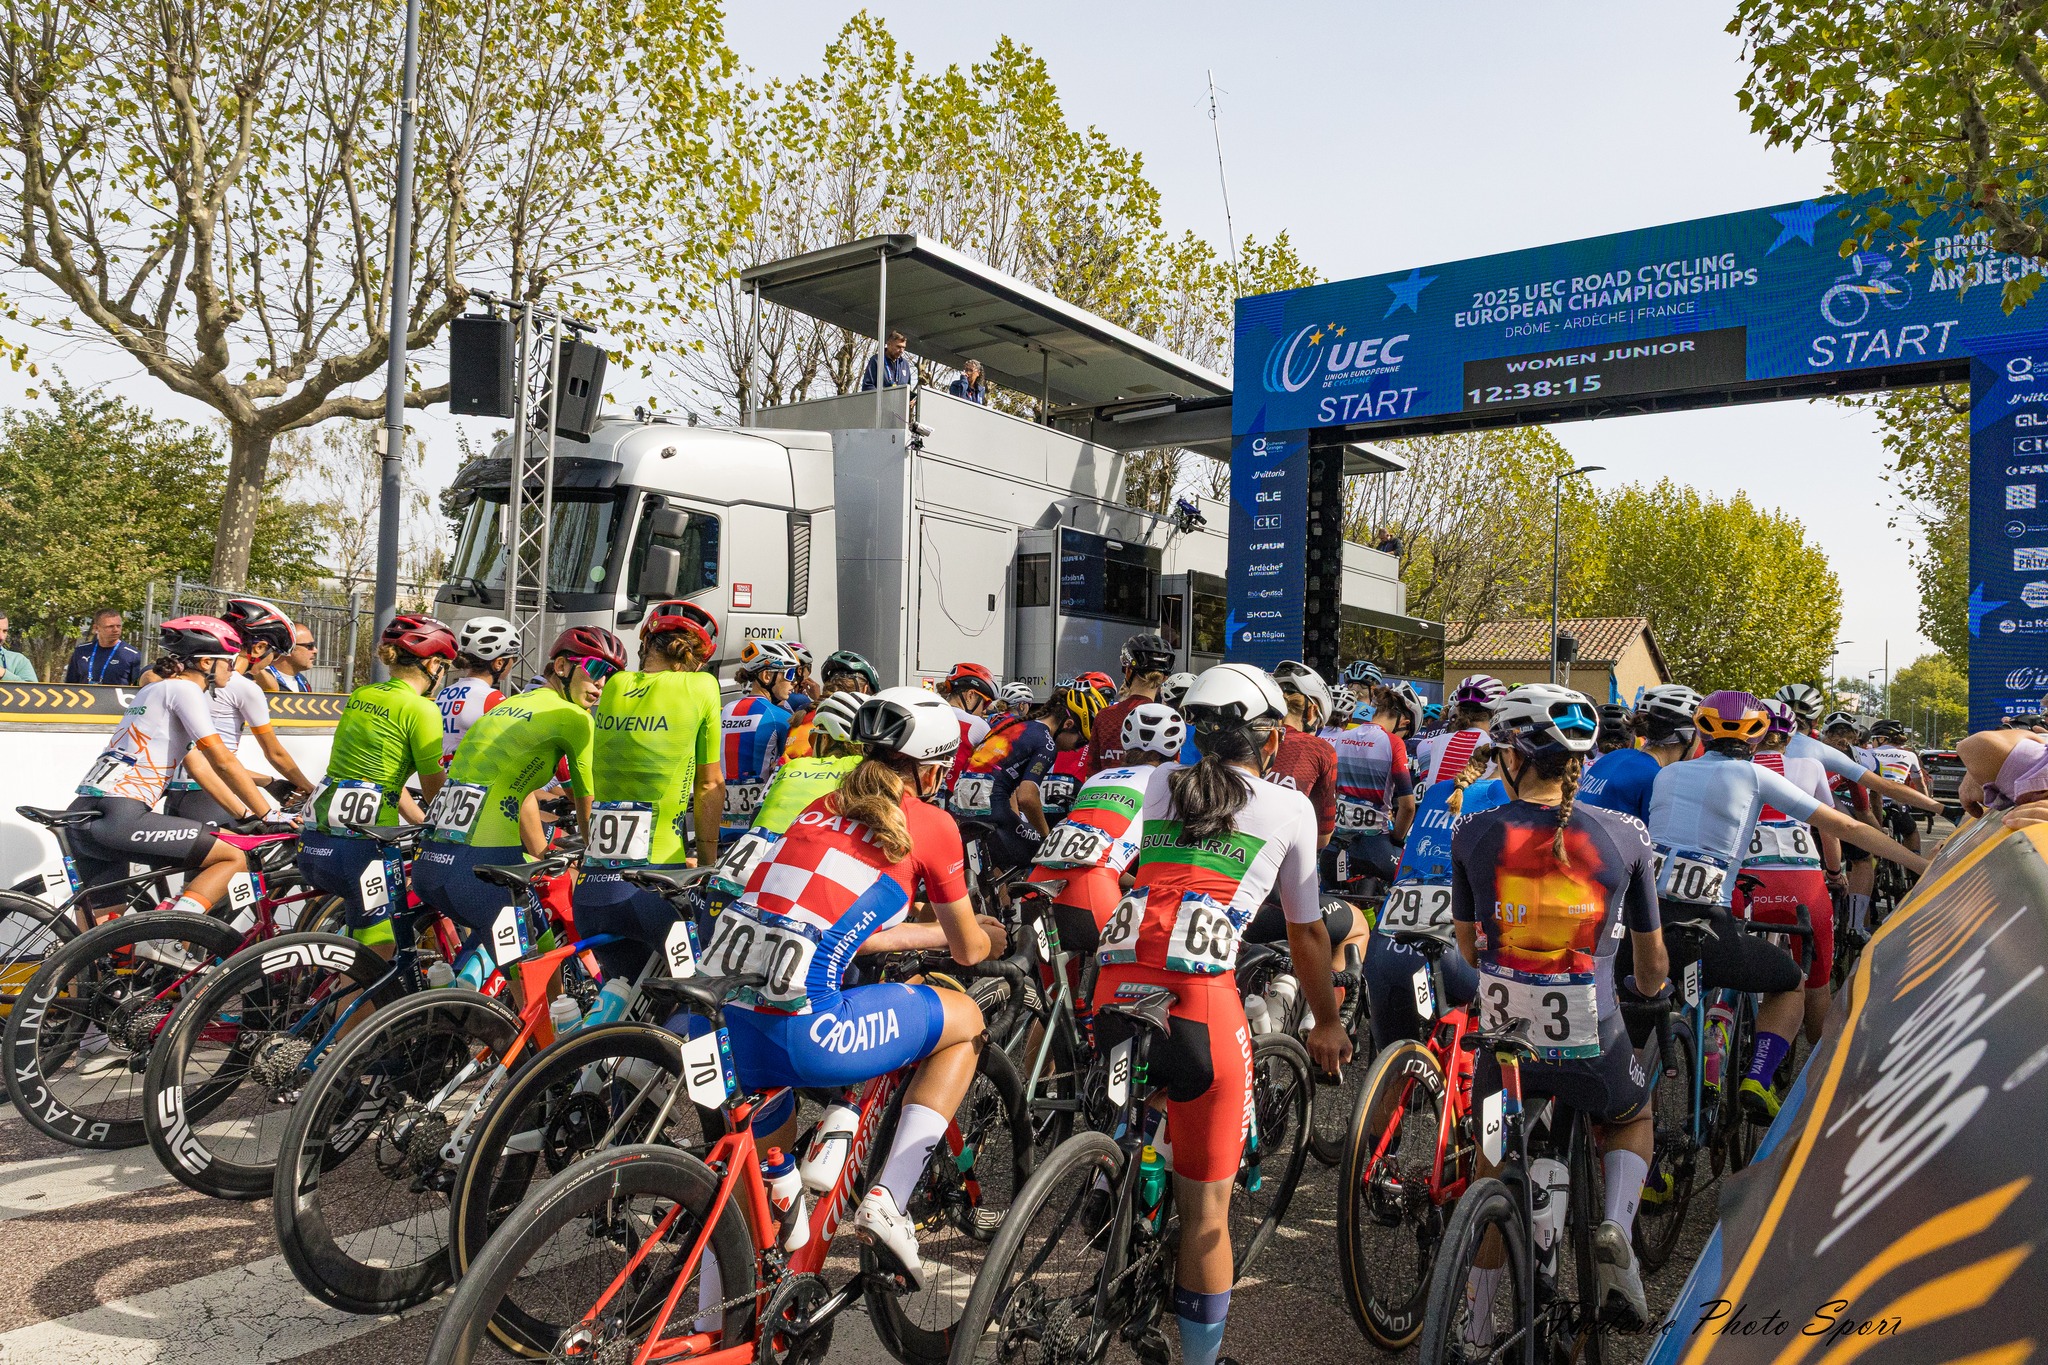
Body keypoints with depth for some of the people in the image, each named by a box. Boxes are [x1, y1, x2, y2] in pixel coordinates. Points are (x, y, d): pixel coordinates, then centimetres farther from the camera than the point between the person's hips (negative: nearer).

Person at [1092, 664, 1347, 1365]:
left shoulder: (1158, 783, 19)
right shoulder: (1289, 806, 13)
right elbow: (1306, 931, 22)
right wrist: (1327, 1024, 36)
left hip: (1114, 989, 4)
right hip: (1200, 999, -3)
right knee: (1205, 1205, 12)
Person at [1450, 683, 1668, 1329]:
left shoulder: (1473, 835, -4)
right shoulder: (1622, 836, -4)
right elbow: (1652, 959, 10)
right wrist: (1648, 989, 33)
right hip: (1592, 1049, 0)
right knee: (1631, 1119, 34)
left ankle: (1479, 1322, 32)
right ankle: (1615, 1228, 8)